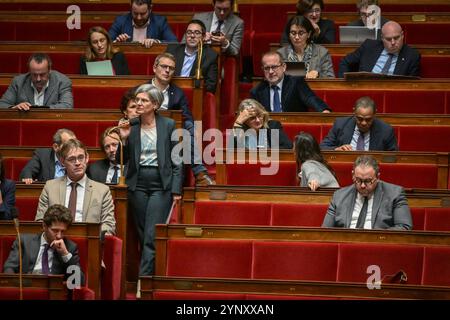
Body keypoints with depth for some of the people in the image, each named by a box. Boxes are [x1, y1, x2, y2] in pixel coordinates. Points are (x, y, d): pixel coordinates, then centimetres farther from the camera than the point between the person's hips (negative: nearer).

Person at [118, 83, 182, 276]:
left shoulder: (168, 125, -1)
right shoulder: (130, 126, 4)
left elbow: (176, 160, 1)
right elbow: (123, 159, 7)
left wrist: (176, 190, -5)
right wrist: (124, 139, -9)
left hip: (161, 185, -3)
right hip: (138, 185, 3)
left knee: (152, 236, -11)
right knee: (142, 236, 8)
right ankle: (150, 274, 19)